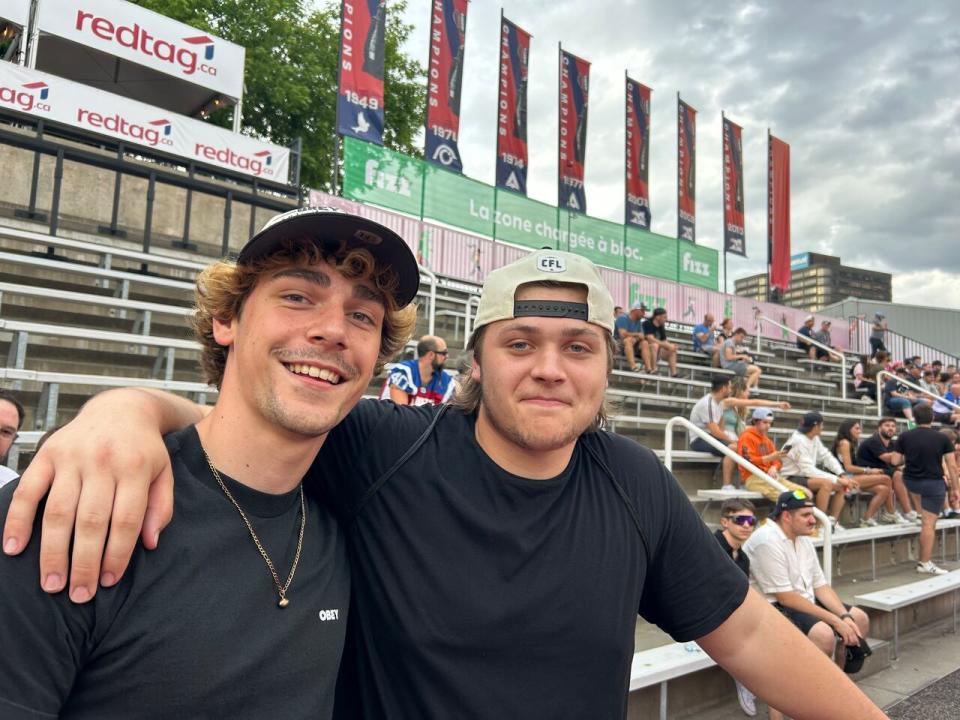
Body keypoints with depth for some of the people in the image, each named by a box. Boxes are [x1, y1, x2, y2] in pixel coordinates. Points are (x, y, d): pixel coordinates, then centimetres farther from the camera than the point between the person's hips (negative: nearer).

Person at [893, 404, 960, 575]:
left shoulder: (904, 436, -2)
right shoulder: (942, 438, -6)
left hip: (910, 482, 3)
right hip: (933, 483, -3)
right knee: (929, 523, -3)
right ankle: (925, 563, -2)